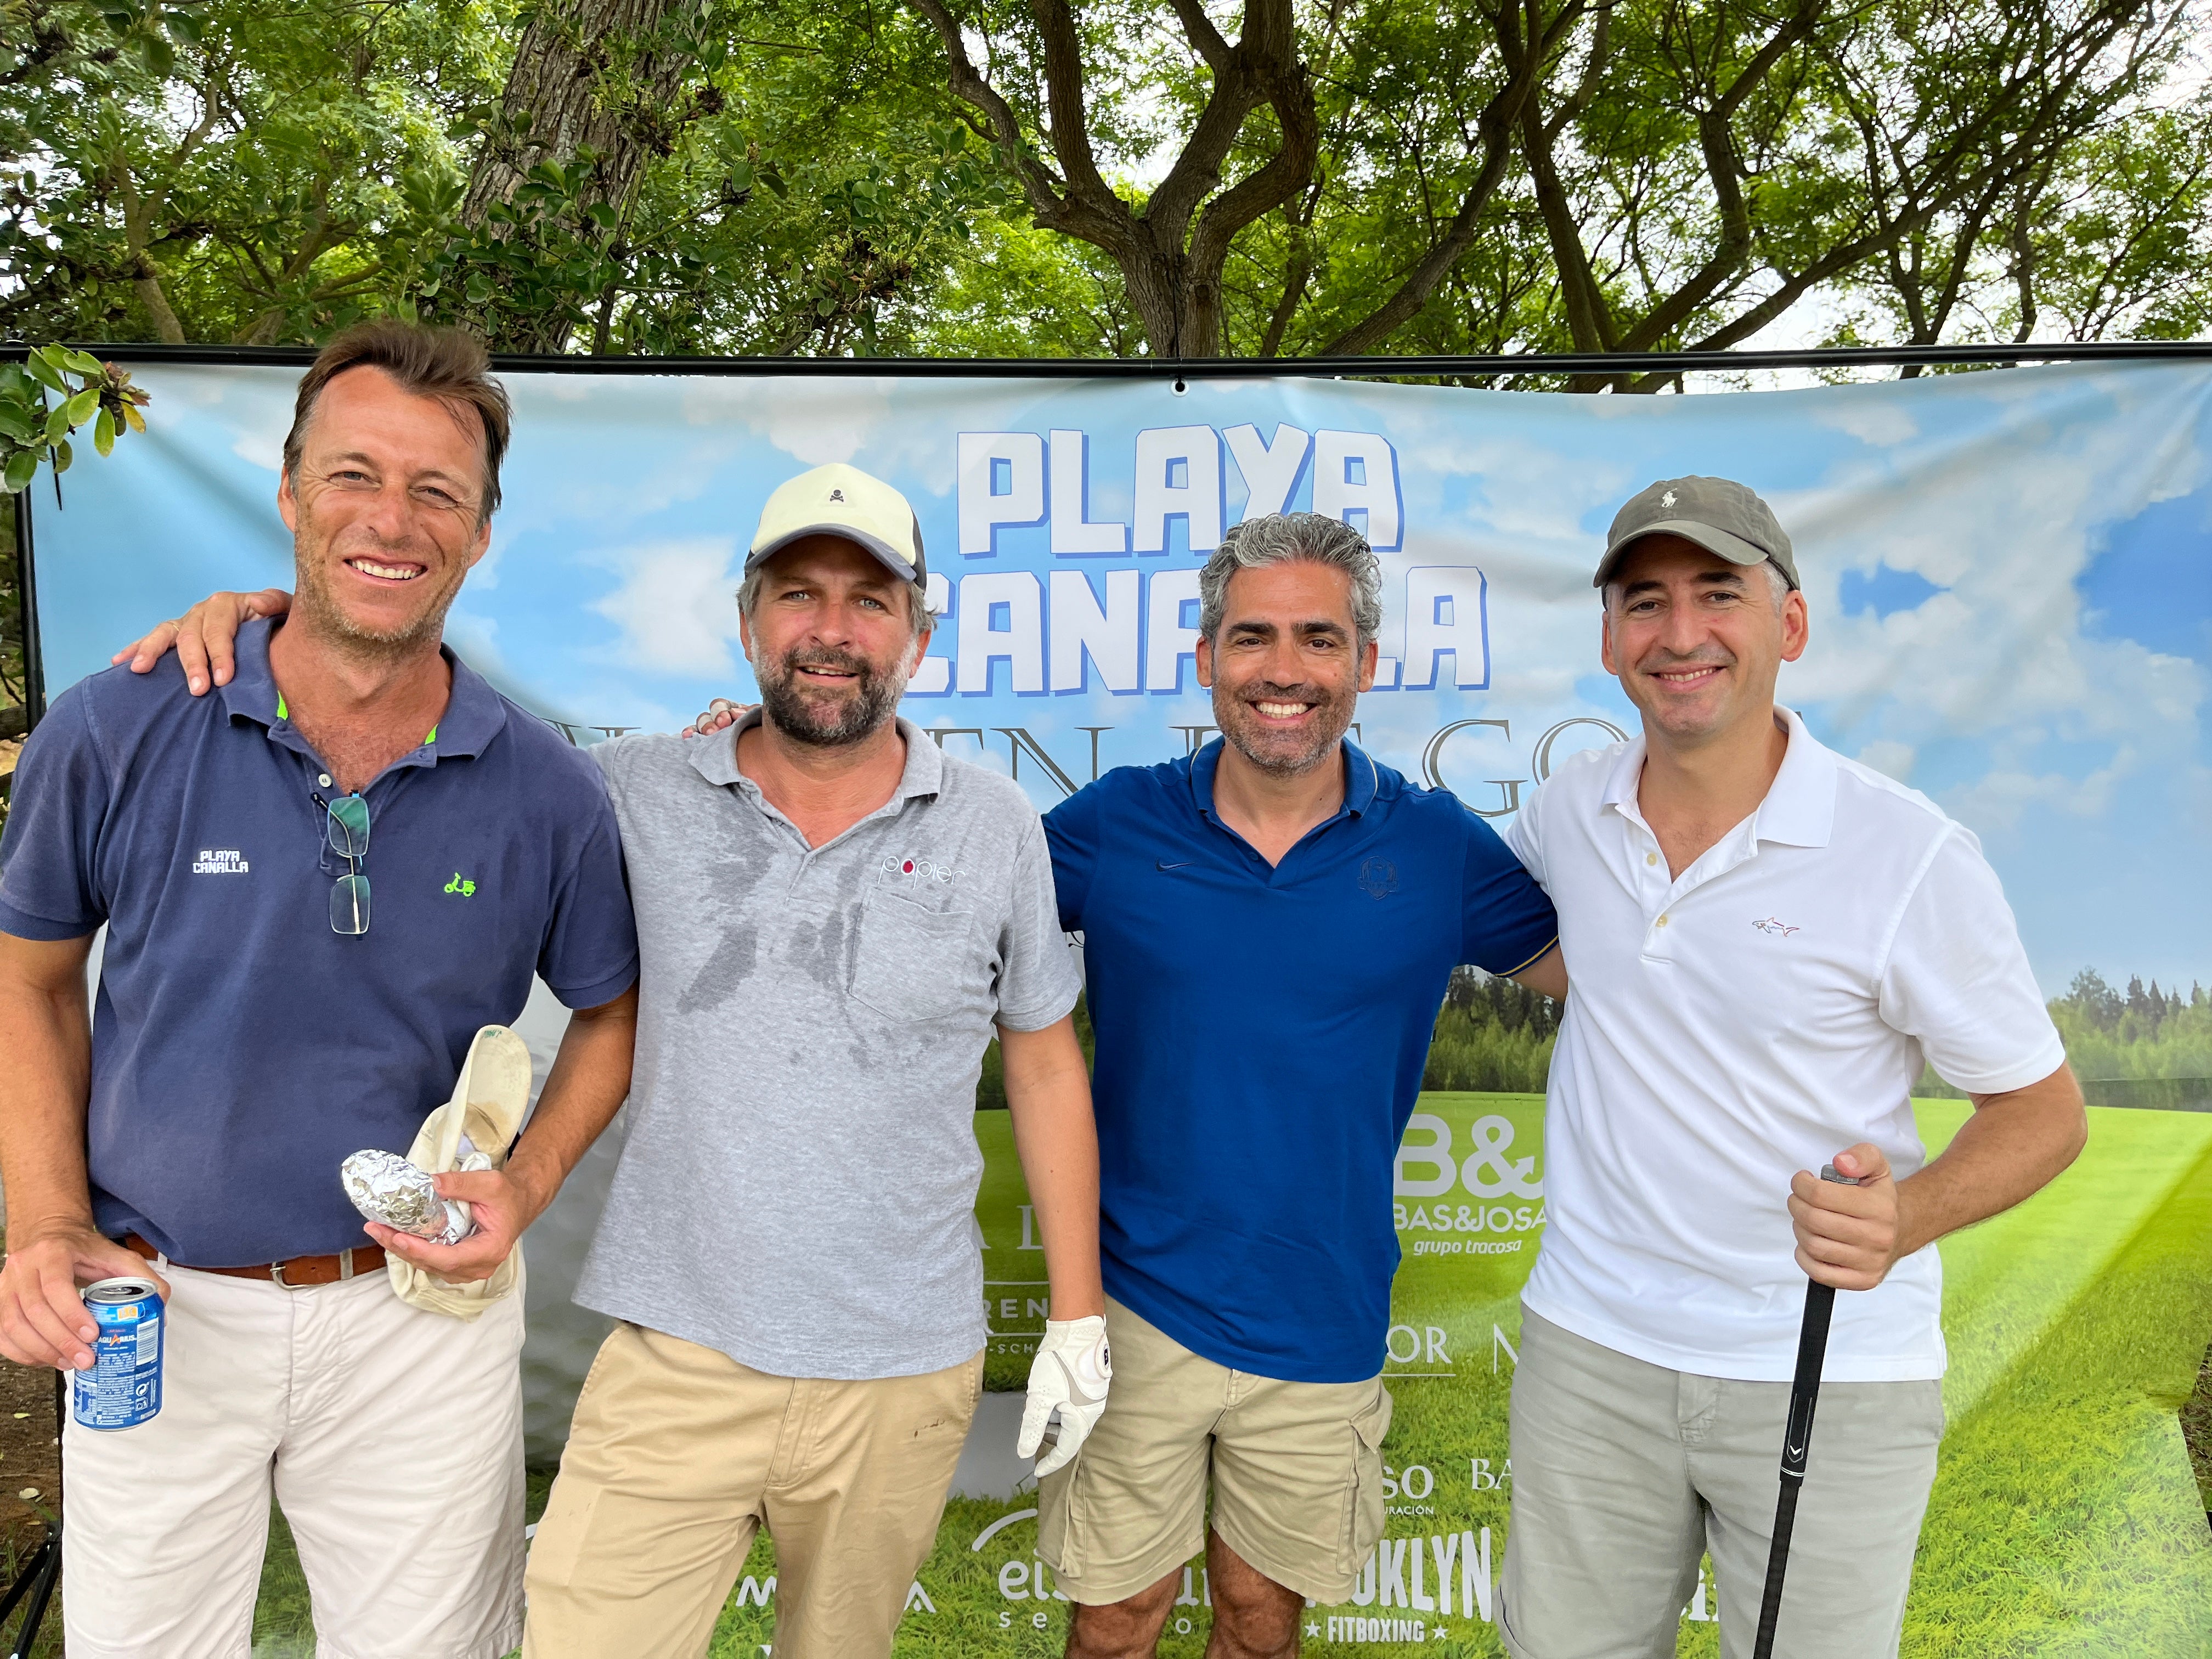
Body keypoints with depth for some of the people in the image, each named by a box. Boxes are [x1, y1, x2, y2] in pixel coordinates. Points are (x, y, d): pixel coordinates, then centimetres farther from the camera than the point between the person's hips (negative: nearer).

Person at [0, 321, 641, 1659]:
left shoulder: (546, 792, -10)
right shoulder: (116, 734, -10)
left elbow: (615, 1012, 5)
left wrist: (527, 1184, -10)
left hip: (419, 1310, 0)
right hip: (156, 1312, 1)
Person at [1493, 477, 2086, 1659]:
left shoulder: (1912, 858, -16)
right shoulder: (1573, 808, -2)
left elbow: (2043, 1108, -8)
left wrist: (1906, 1219, -26)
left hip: (1834, 1374, -3)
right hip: (1592, 1341, 4)